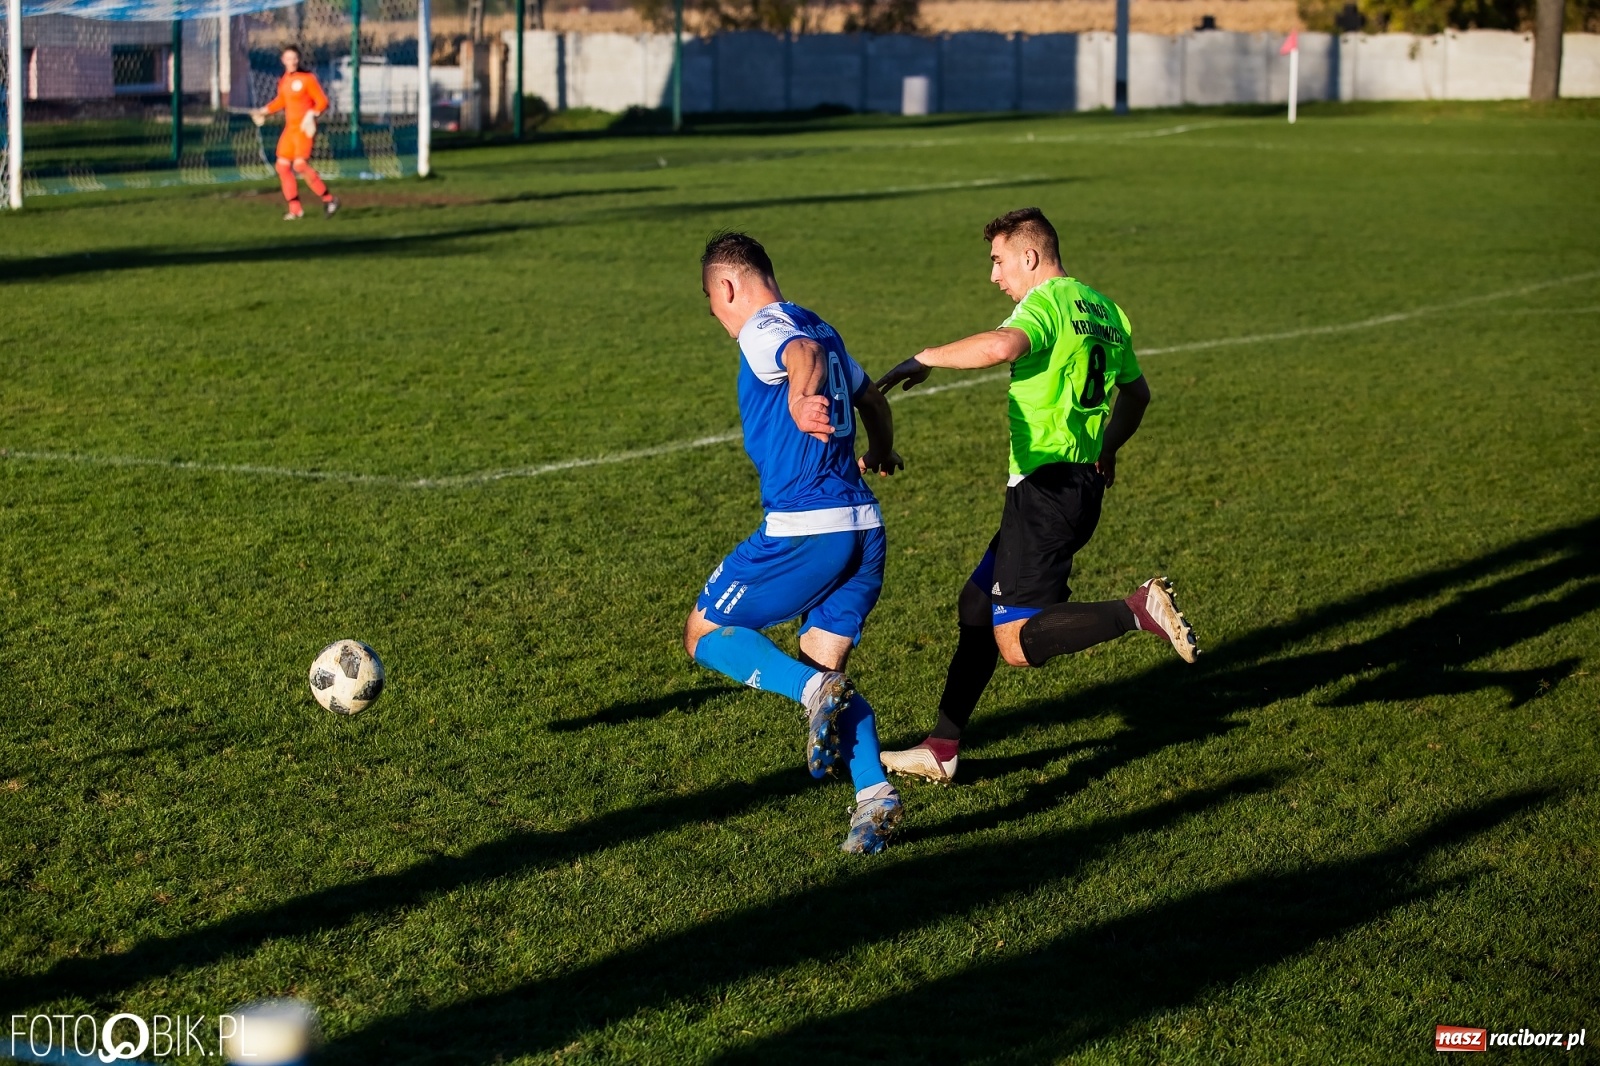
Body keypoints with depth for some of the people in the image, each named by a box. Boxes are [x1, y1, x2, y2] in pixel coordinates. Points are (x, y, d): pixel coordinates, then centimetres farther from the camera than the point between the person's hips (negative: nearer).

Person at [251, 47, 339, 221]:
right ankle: (295, 209, 10)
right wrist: (264, 111, 19)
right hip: (289, 128, 8)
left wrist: (312, 115, -25)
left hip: (304, 128, -8)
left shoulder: (307, 78, -11)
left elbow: (322, 101, -11)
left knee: (300, 165, -19)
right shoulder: (283, 80, 10)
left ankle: (328, 199, -7)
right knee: (283, 166, 4)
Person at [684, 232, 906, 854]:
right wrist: (881, 454, 55)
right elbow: (870, 397, 35)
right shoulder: (822, 329, 20)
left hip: (802, 529, -8)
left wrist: (800, 400, -52)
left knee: (705, 634, 9)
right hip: (863, 528, 8)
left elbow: (803, 353, -29)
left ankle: (813, 690, -15)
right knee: (823, 665, 15)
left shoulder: (761, 329, -5)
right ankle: (874, 793, -6)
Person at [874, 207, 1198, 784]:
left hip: (1047, 485, -10)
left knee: (1018, 643, -9)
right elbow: (1136, 393, 30)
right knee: (978, 602, 15)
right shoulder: (1102, 309, 17)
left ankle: (1139, 610, -18)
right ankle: (942, 748, 18)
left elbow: (1001, 346, -34)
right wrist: (1107, 450, 47)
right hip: (1084, 484, 10)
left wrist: (922, 360, -22)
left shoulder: (1047, 302, -11)